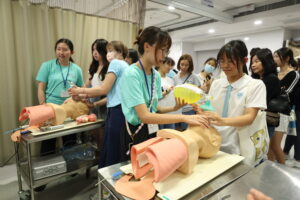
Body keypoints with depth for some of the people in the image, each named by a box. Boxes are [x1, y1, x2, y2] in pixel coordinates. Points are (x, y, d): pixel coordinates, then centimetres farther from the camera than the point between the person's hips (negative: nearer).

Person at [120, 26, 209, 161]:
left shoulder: (156, 75, 3)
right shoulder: (131, 74, -21)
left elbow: (152, 108, 9)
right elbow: (144, 116, -28)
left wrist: (174, 108, -8)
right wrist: (184, 118, -29)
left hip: (153, 132, 7)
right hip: (136, 135, -7)